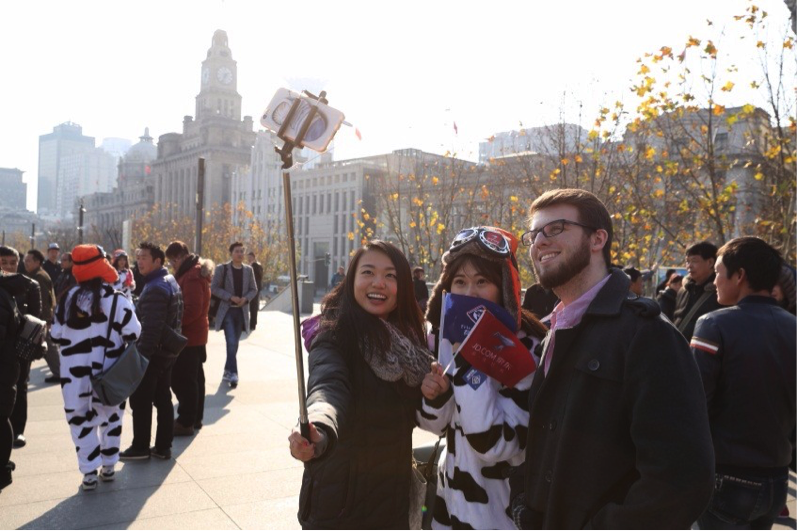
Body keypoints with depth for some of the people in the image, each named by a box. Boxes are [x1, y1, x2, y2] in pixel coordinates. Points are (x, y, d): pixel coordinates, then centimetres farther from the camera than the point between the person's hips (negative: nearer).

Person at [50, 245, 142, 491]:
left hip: (75, 371, 1)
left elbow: (56, 335, 4)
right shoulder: (117, 301, -13)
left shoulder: (68, 299, -3)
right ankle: (108, 466, 24)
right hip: (109, 371, -1)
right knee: (110, 416, 16)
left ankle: (89, 472, 11)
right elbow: (133, 334, -11)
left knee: (81, 418, 11)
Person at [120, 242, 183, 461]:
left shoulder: (155, 288, -21)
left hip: (153, 352, -10)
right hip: (167, 350, 10)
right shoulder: (170, 281, 11)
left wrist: (141, 355, -25)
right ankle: (163, 446, 20)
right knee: (163, 398, 13)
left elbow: (150, 328, -27)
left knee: (140, 401, 3)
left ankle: (140, 447, 13)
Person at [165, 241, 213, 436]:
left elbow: (192, 310, -26)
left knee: (182, 379, -3)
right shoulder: (196, 270, 13)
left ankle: (186, 422, 4)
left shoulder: (191, 276, -20)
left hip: (188, 335, -11)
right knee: (194, 377, 17)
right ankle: (195, 417, 27)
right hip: (196, 334, 11)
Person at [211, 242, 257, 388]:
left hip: (241, 311, 4)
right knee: (232, 343, -16)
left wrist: (246, 298, -9)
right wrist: (230, 297, -16)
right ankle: (233, 373, -16)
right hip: (227, 310, -4)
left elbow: (254, 289, 11)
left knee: (234, 343, 11)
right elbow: (214, 288, -4)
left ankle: (227, 371, 25)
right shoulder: (222, 269, -2)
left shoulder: (248, 270, 8)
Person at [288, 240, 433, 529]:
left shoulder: (407, 338, 0)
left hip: (395, 493, 5)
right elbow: (329, 388, -39)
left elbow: (410, 412, 7)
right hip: (340, 497, -5)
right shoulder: (334, 336, -19)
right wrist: (320, 432, -60)